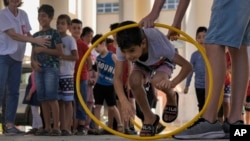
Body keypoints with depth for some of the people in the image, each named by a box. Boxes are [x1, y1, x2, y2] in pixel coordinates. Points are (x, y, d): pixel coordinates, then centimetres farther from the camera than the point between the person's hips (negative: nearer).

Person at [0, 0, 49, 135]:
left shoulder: (23, 14, 9)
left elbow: (28, 35, 9)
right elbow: (13, 35, -19)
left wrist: (39, 45, -8)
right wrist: (35, 40, -24)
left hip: (17, 58, 7)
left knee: (14, 92, 5)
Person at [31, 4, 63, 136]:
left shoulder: (54, 33, 0)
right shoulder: (36, 35, 16)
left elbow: (60, 52, -8)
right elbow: (33, 54, 17)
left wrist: (43, 49, -13)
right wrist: (34, 62, -4)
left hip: (51, 68, -6)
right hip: (39, 69, 6)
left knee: (52, 97, -11)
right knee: (43, 99, 5)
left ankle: (56, 127, -9)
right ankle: (47, 127, 9)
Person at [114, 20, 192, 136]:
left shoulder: (157, 43, -44)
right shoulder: (124, 47, -36)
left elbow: (187, 66, -40)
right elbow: (117, 78, -33)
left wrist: (172, 83, -58)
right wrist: (124, 101, -51)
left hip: (163, 62, -2)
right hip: (142, 64, 3)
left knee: (157, 81, -34)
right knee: (134, 80, -30)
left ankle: (172, 98, 4)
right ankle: (149, 118, -6)